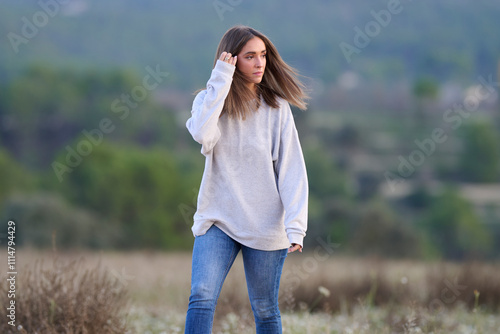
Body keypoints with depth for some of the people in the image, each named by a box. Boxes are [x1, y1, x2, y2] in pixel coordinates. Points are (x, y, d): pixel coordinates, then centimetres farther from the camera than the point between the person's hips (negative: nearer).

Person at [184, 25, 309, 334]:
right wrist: (221, 81, -17)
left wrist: (296, 225, -16)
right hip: (217, 220, 0)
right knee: (202, 298, -17)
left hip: (266, 226, 0)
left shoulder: (277, 107, -1)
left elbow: (291, 169, -5)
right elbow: (203, 135, -21)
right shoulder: (210, 100, 2)